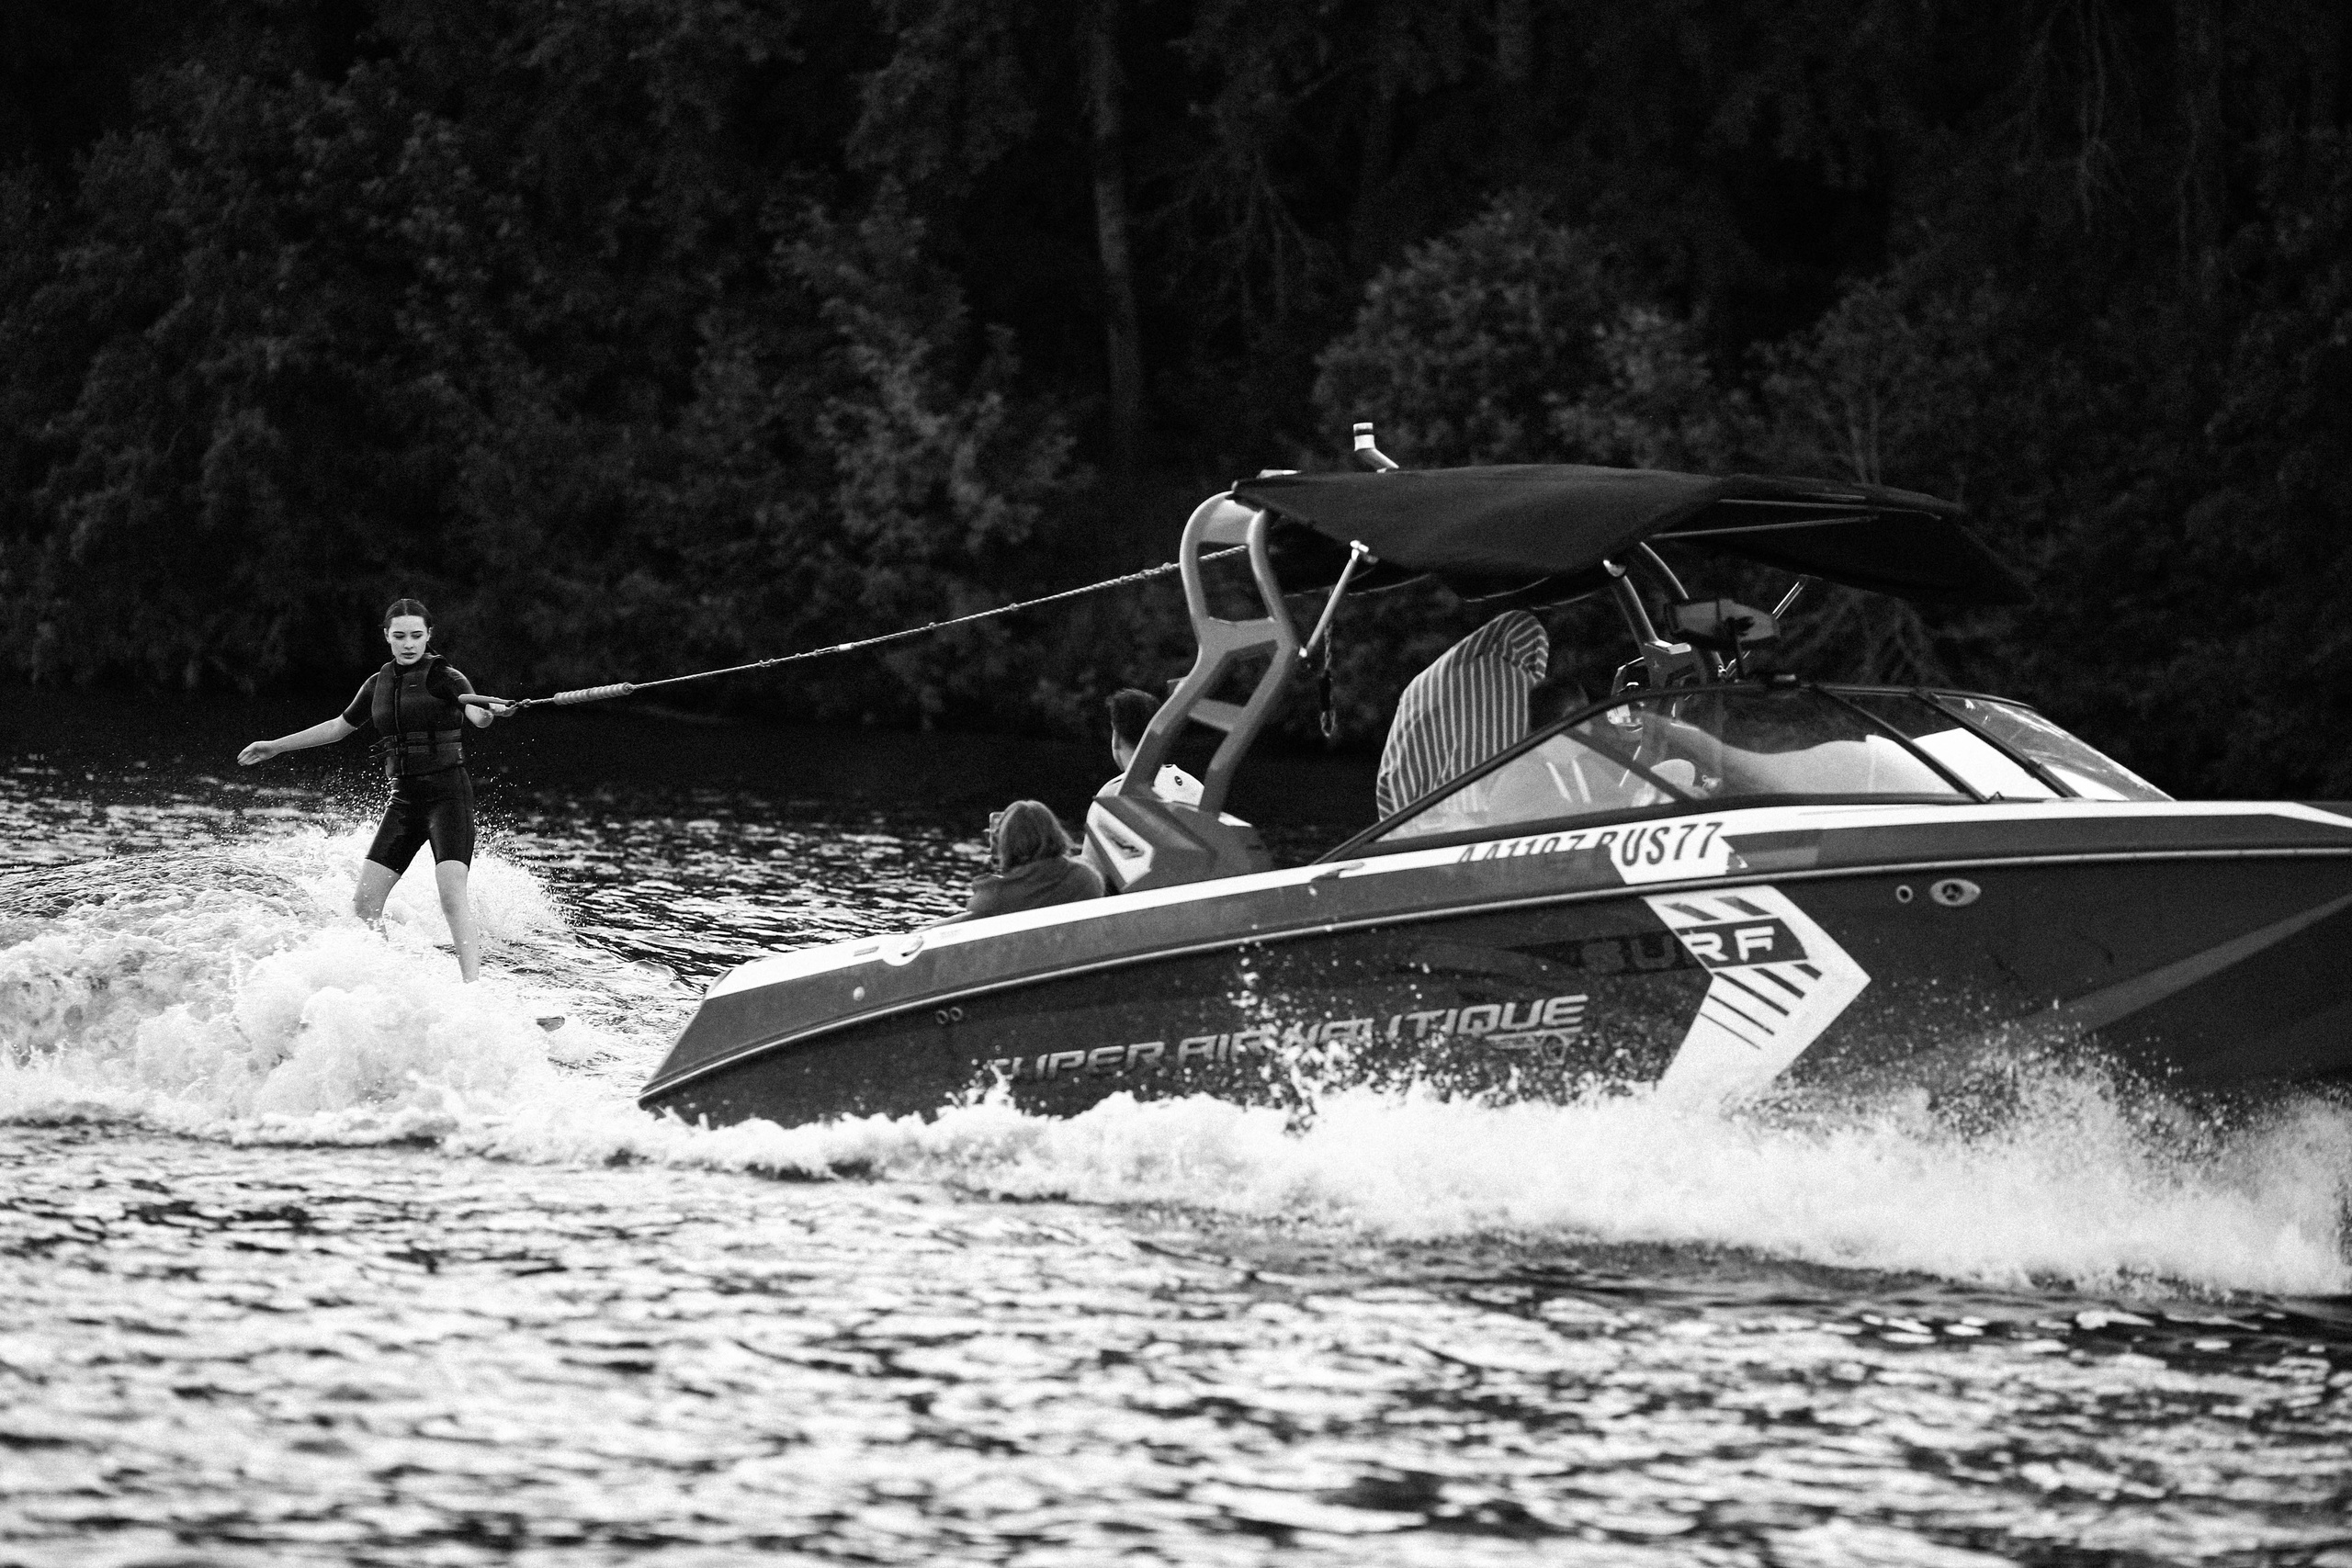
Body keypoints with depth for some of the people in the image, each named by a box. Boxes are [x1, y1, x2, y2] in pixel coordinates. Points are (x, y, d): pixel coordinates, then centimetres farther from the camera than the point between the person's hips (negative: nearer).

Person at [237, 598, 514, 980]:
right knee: (364, 904, -3)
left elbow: (475, 713, -26)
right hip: (404, 798, 6)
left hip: (447, 794, -6)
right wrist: (275, 746, 32)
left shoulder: (445, 677, -6)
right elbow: (339, 726, 27)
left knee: (452, 896, -23)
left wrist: (492, 712, -50)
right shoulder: (379, 684, 12)